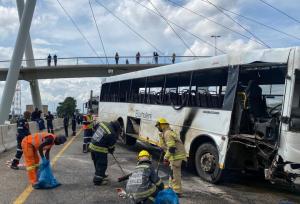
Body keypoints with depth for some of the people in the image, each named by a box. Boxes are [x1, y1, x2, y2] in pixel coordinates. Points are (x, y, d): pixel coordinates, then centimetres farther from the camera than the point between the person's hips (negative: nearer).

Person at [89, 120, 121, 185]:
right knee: (101, 165, 5)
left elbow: (96, 126, 21)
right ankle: (98, 180, 10)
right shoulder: (112, 134, -19)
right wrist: (111, 150, 14)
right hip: (100, 150, -9)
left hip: (92, 146, 9)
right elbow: (111, 145, -7)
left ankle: (101, 175, 40)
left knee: (97, 163, 21)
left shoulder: (103, 123, 1)